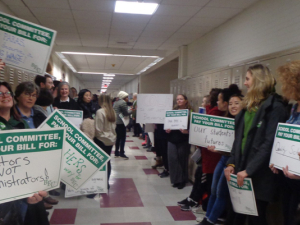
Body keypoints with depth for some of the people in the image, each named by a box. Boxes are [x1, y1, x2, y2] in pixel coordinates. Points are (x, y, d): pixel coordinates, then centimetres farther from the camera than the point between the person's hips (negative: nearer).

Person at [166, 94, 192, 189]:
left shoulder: (189, 112, -1)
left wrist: (187, 131, -23)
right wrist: (167, 129, -6)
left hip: (183, 140, -4)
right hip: (172, 139, 4)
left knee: (182, 159, 3)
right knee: (172, 158, -1)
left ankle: (182, 180, 18)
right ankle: (175, 179, 12)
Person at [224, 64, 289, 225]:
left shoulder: (275, 107, -11)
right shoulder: (248, 106, 14)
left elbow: (269, 144, -19)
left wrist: (248, 170, -21)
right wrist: (232, 163, 3)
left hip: (259, 176, -7)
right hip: (241, 171, 7)